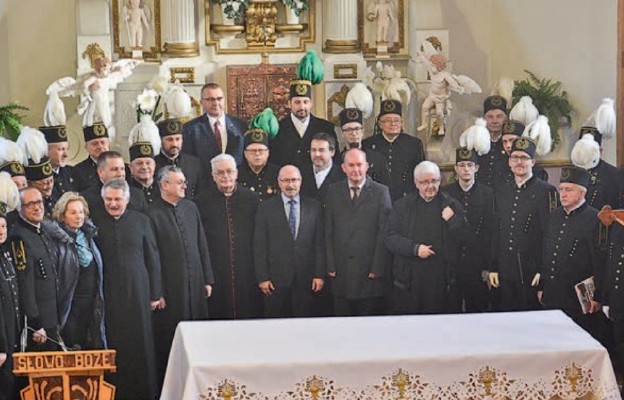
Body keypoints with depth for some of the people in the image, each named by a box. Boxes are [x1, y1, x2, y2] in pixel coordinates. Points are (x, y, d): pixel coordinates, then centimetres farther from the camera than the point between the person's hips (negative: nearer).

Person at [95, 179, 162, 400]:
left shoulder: (141, 220, 3)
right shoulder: (97, 224, 2)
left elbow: (153, 259, 5)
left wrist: (155, 294, 3)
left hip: (138, 291, 0)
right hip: (109, 295, 0)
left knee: (142, 341, 6)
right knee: (115, 344, 2)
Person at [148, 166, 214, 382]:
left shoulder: (190, 207, 9)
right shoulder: (153, 214, -10)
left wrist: (207, 279, 11)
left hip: (196, 283, 5)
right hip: (170, 288, -5)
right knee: (169, 340, 3)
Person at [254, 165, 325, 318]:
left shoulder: (314, 207, 7)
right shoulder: (265, 209, 3)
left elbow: (320, 243, 6)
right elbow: (259, 246, 1)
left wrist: (319, 275, -1)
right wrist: (262, 278, -5)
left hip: (306, 279, 1)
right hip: (276, 279, -1)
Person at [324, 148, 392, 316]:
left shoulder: (381, 192, 2)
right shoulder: (333, 192, 9)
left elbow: (384, 233, -2)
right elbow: (328, 232, 7)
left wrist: (378, 268, -7)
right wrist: (330, 265, 0)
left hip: (370, 273, -2)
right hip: (340, 272, 2)